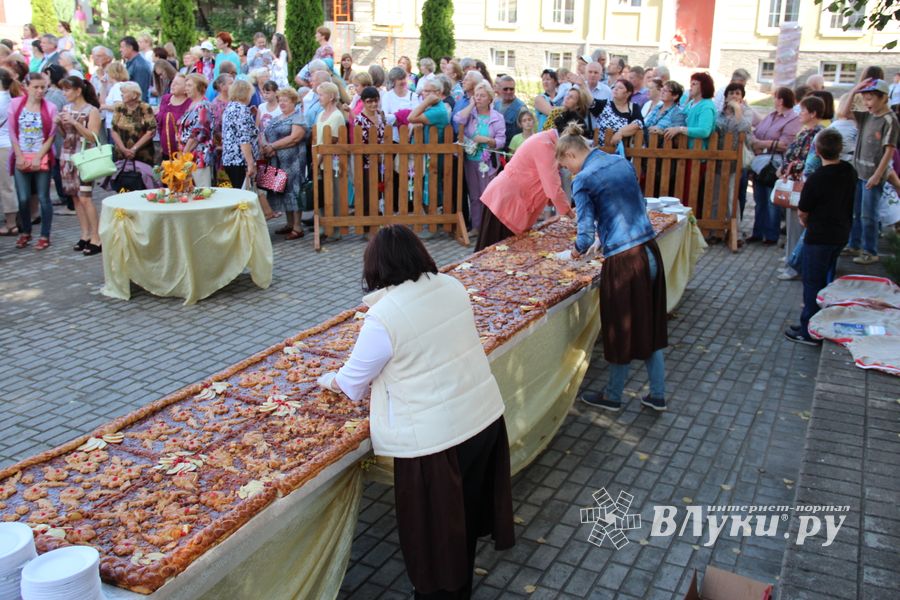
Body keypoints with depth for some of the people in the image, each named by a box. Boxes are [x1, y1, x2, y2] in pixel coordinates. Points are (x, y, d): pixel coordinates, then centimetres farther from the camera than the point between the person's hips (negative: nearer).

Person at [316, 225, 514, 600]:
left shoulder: (383, 316, -19)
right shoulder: (452, 286, 0)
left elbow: (354, 378, -4)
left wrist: (328, 381, 19)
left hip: (435, 436, -7)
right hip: (484, 415, 7)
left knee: (435, 531, 14)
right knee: (464, 515, 25)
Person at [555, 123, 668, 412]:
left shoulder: (583, 180, -11)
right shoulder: (622, 162, 11)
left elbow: (586, 234, -13)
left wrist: (578, 250, 10)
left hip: (623, 260, -7)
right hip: (650, 250, 7)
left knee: (622, 331, 9)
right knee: (650, 326, 18)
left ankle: (613, 397, 29)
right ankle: (657, 394, 28)